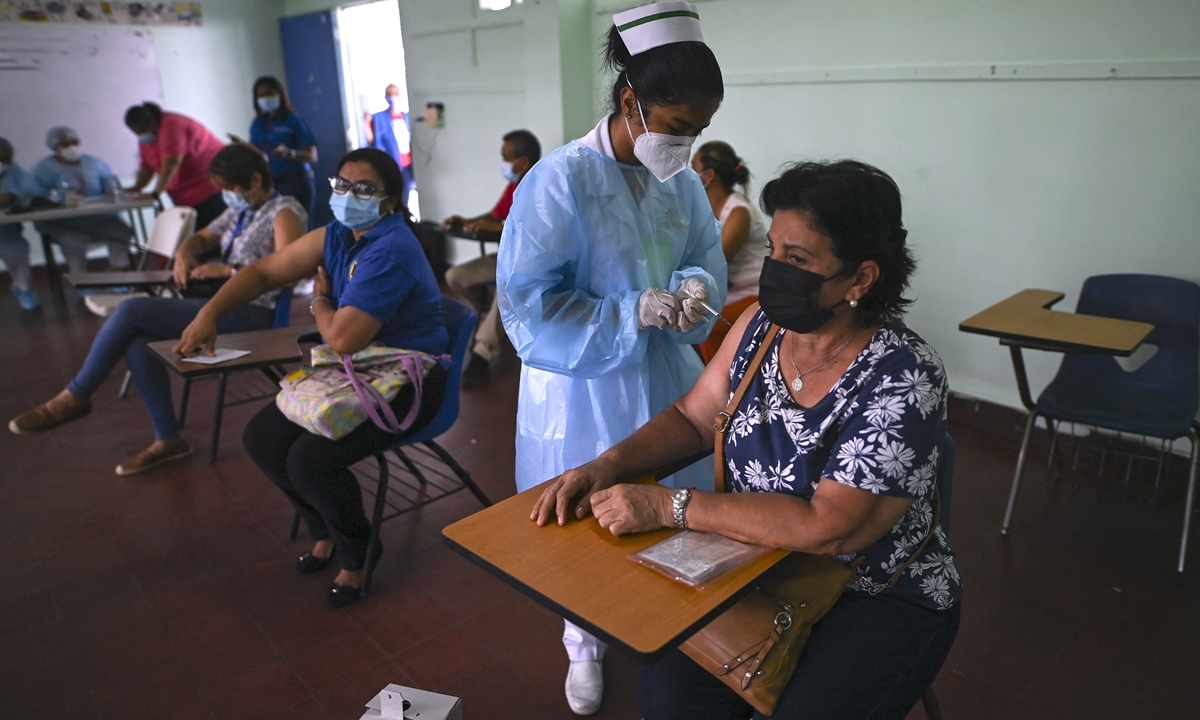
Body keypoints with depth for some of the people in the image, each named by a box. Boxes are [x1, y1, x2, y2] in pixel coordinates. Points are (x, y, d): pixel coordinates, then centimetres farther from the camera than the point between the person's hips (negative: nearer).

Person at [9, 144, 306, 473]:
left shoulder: (284, 212, -9)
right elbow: (200, 238, 30)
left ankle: (75, 397, 4)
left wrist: (227, 270, -23)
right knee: (138, 344, -11)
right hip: (225, 305, 10)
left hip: (252, 315, -9)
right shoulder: (240, 211, 19)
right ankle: (168, 440, 1)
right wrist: (185, 252, 6)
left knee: (131, 310, -15)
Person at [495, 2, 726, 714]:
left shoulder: (682, 180, 1)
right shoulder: (561, 181, -19)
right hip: (584, 393, -5)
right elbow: (529, 306, -20)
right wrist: (637, 312, -24)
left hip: (665, 382, 5)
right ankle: (586, 649, 42)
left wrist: (695, 287, -12)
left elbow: (708, 254, 13)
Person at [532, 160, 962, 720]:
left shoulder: (904, 380, -24)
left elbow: (826, 528, -30)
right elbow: (693, 417, 4)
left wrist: (668, 506, -30)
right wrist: (607, 467, -13)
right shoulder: (762, 325, -5)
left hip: (884, 600, -4)